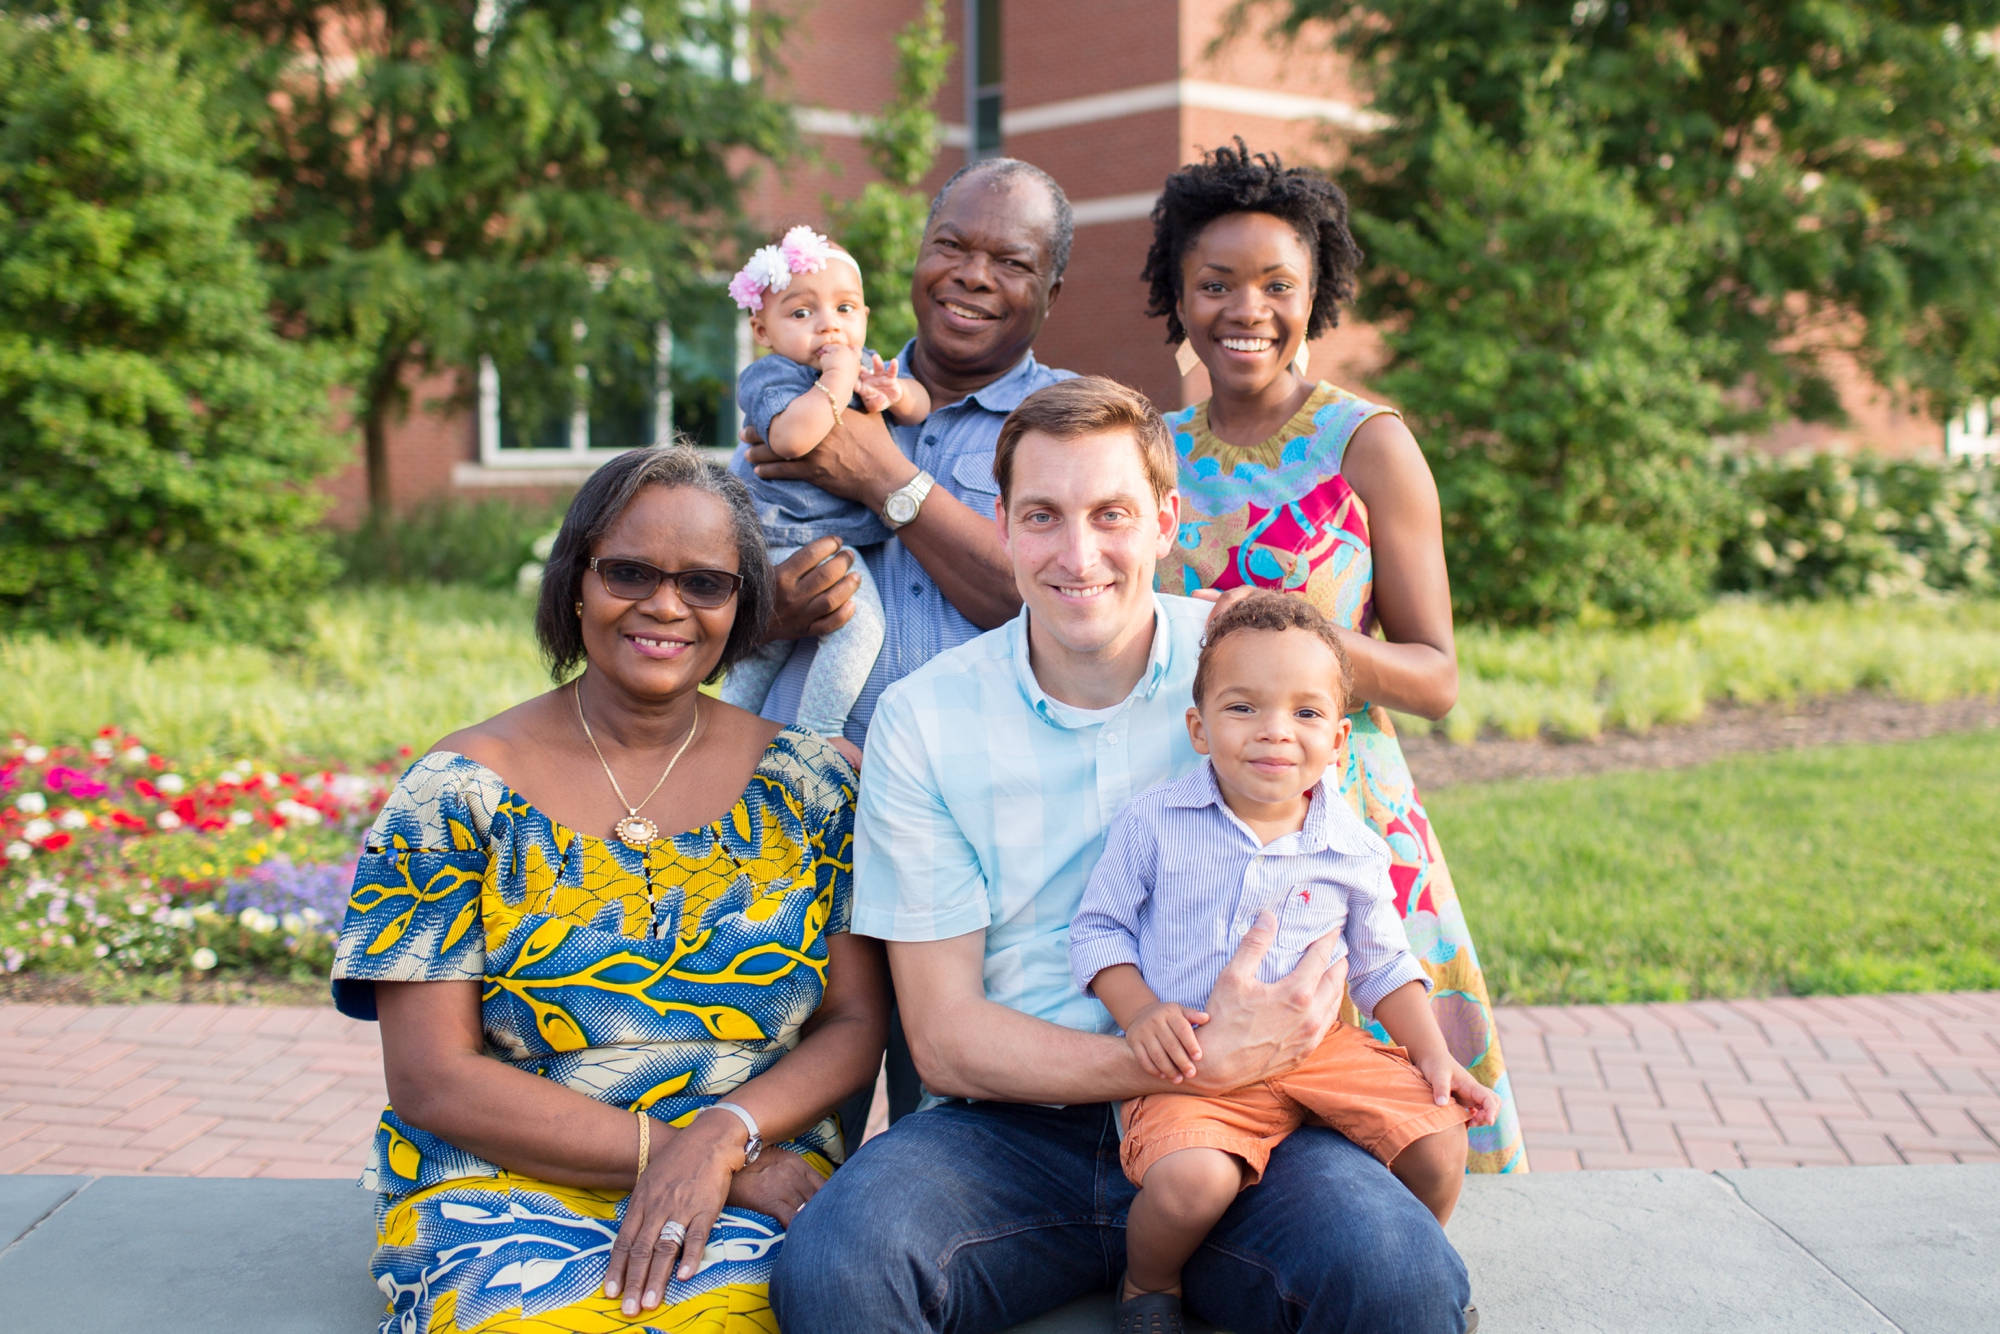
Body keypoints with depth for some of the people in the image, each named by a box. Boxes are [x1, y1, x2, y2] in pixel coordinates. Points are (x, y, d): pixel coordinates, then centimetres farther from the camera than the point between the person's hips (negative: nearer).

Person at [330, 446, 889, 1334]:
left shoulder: (808, 783, 9)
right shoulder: (462, 789, 1)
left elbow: (857, 1023, 6)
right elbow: (430, 1079, -4)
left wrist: (721, 1138, -14)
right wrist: (666, 1152, -13)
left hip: (756, 1179, 1)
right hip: (501, 1185, -1)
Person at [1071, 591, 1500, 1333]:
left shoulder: (1352, 851, 2)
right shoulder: (1154, 824, -5)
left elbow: (1381, 965, 15)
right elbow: (1098, 929, 2)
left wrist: (1431, 1054, 3)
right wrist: (1140, 1013, -15)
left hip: (1318, 1046, 3)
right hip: (1192, 1059, -3)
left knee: (1438, 1140, -13)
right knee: (1190, 1179, -31)